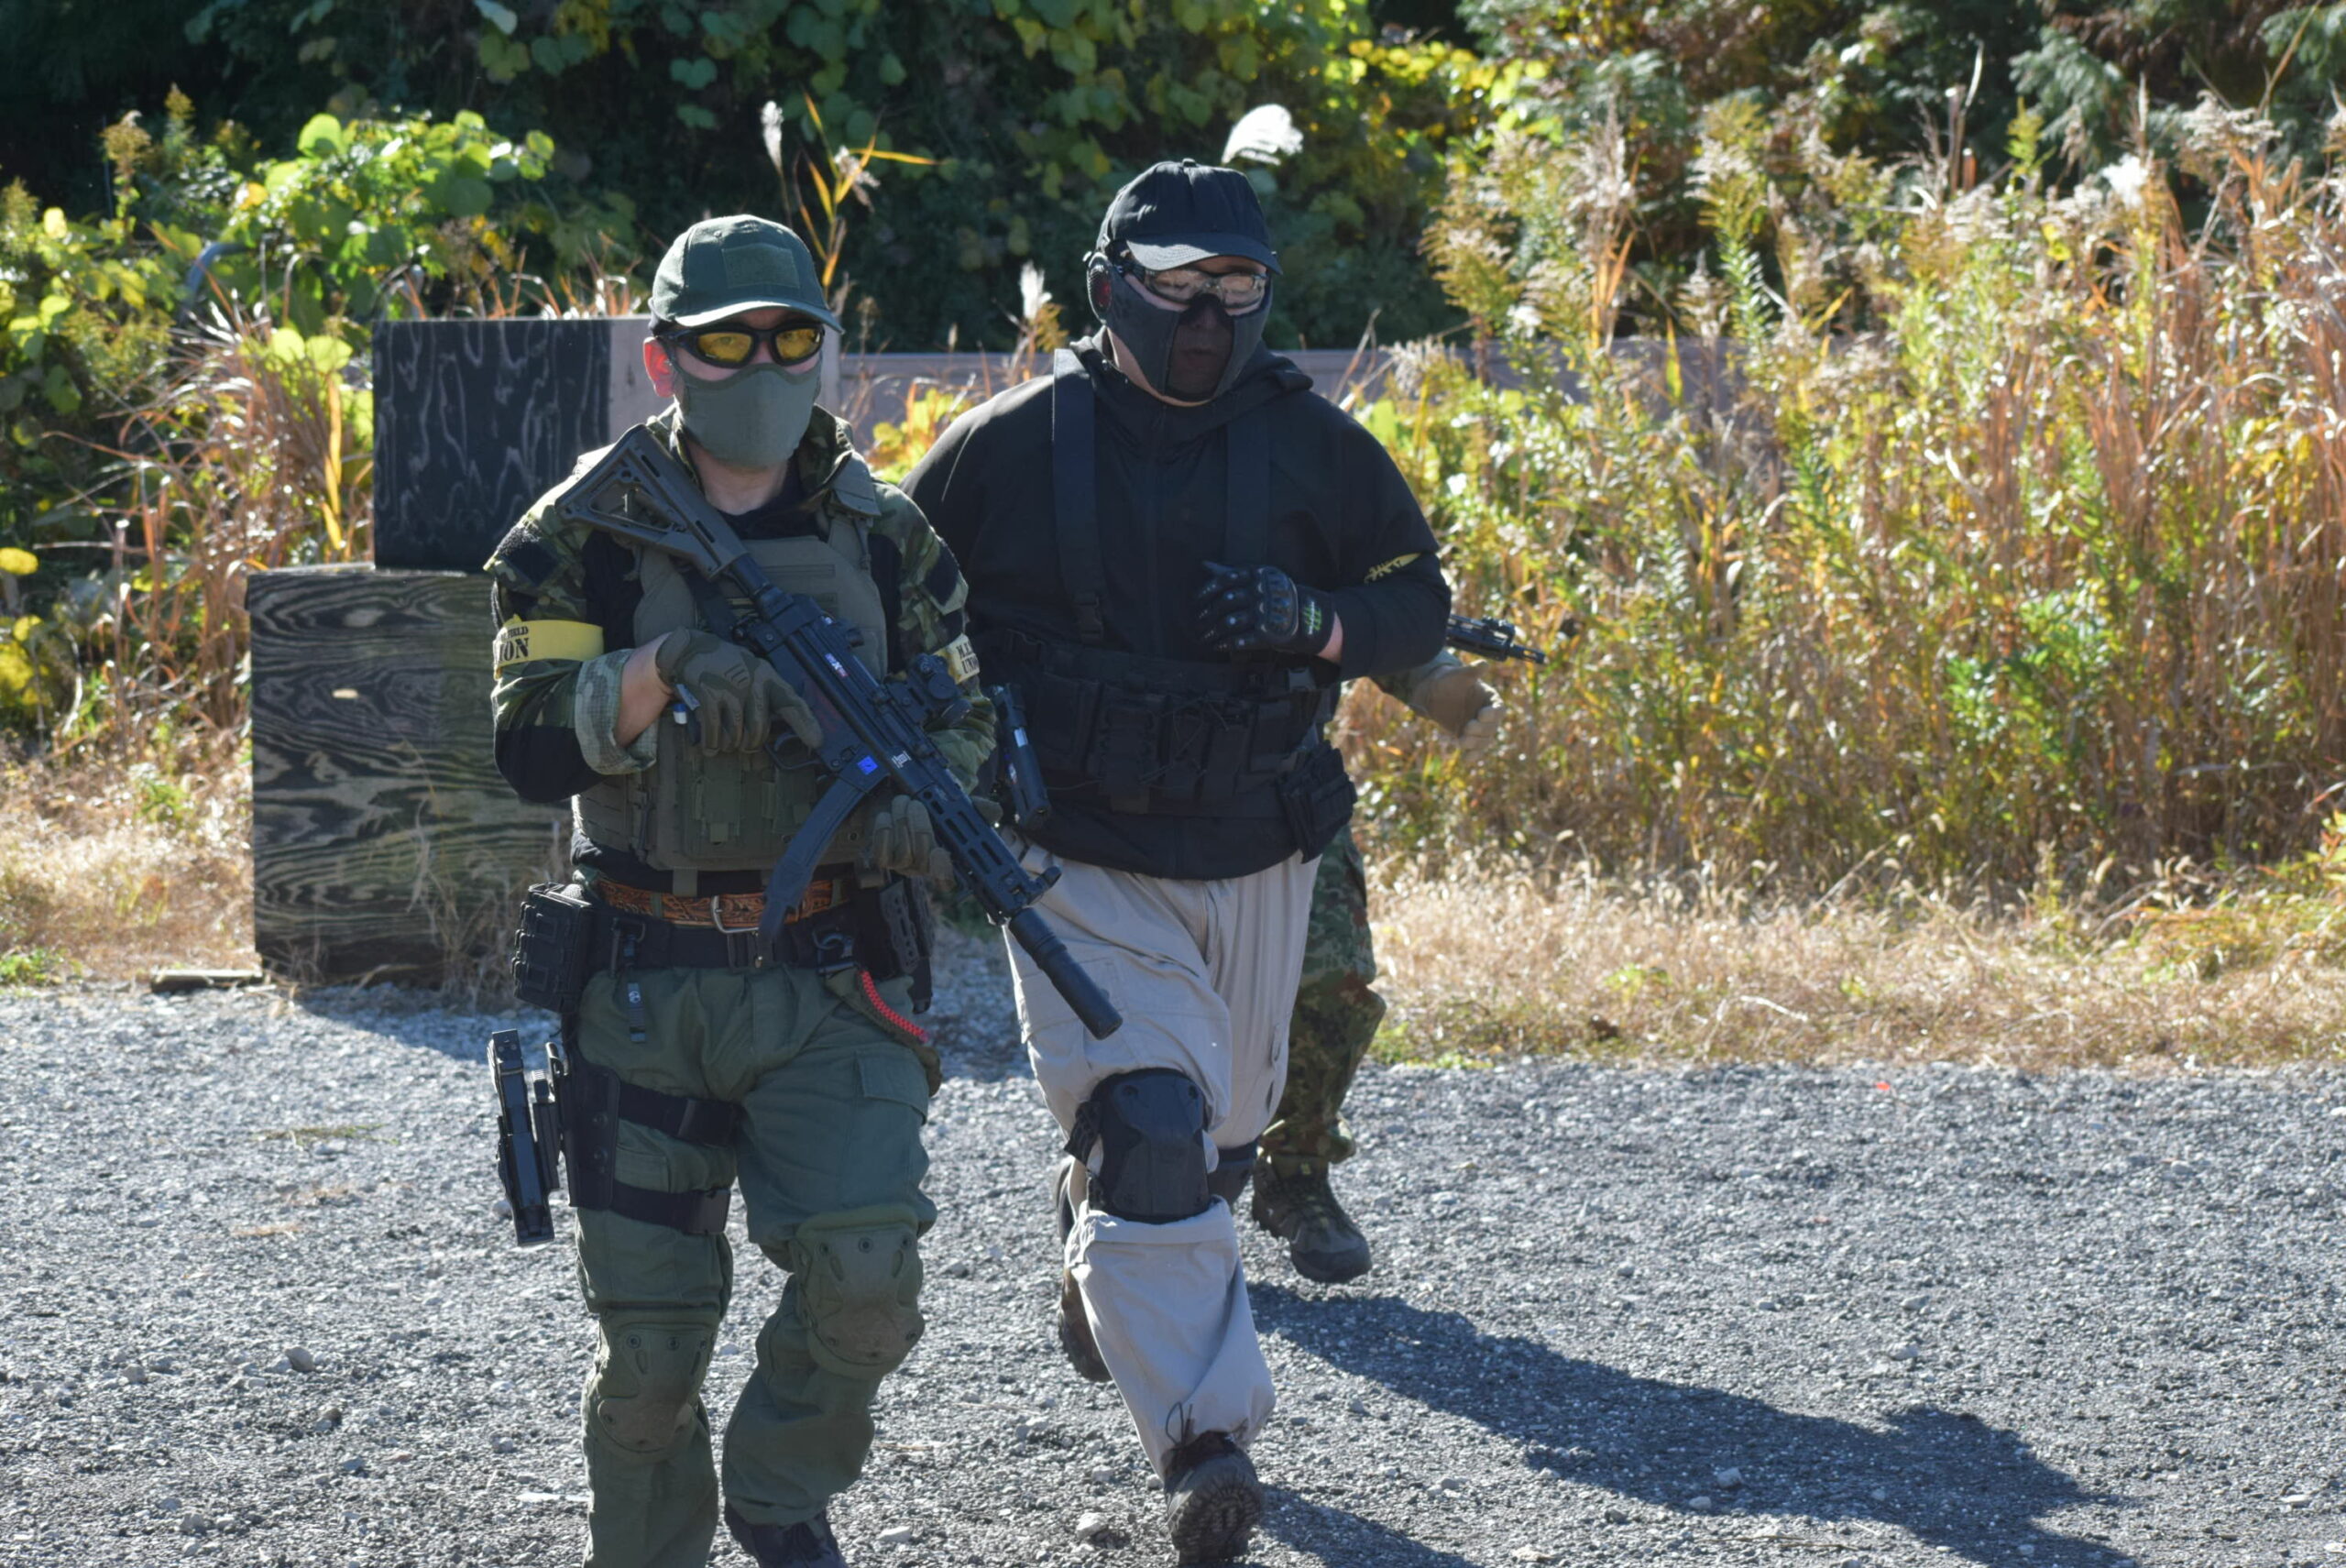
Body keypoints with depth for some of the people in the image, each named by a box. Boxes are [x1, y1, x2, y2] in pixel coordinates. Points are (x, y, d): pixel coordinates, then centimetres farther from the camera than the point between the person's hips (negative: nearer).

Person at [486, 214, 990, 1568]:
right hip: (644, 993, -1)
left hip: (833, 981, 1)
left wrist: (922, 800, -7)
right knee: (653, 1331, 1)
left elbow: (966, 717, 15)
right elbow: (532, 749, -9)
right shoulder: (586, 537, -1)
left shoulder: (885, 538, 6)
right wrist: (663, 669, -25)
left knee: (863, 1273, -18)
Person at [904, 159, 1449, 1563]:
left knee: (1216, 1144, 18)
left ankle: (1102, 1274, 50)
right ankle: (1207, 1445, -20)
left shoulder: (1308, 442, -2)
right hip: (1086, 867, -3)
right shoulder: (1014, 446, -6)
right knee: (1148, 1133, -19)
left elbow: (1421, 602, 4)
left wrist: (1316, 621, -16)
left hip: (1255, 863, 3)